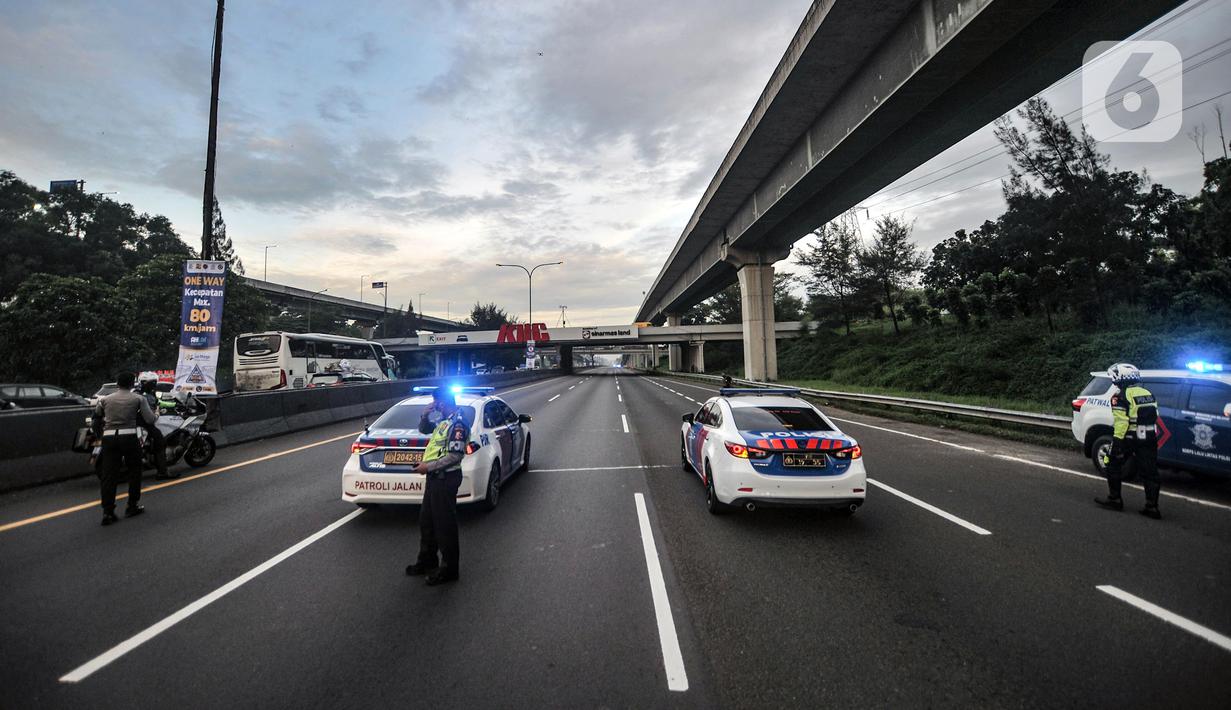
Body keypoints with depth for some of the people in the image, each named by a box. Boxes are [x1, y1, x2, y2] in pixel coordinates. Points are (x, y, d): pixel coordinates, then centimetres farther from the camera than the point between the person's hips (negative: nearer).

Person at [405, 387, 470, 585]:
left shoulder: (458, 423, -19)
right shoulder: (443, 420, 10)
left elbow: (455, 456, -24)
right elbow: (423, 429, 25)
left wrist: (429, 467, -19)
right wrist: (427, 412, 7)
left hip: (446, 479, -10)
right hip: (435, 477, 10)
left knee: (444, 524, 0)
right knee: (426, 521, 20)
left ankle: (449, 570, 13)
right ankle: (427, 561, 36)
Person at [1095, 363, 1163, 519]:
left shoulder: (1121, 396, -13)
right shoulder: (1147, 393, 12)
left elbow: (1121, 422, -20)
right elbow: (1154, 418, 16)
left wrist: (1117, 442, -19)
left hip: (1129, 439, -7)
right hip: (1149, 439, 7)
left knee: (1113, 466, 9)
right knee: (1149, 473, 8)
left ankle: (1114, 499, 11)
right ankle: (1152, 507, 9)